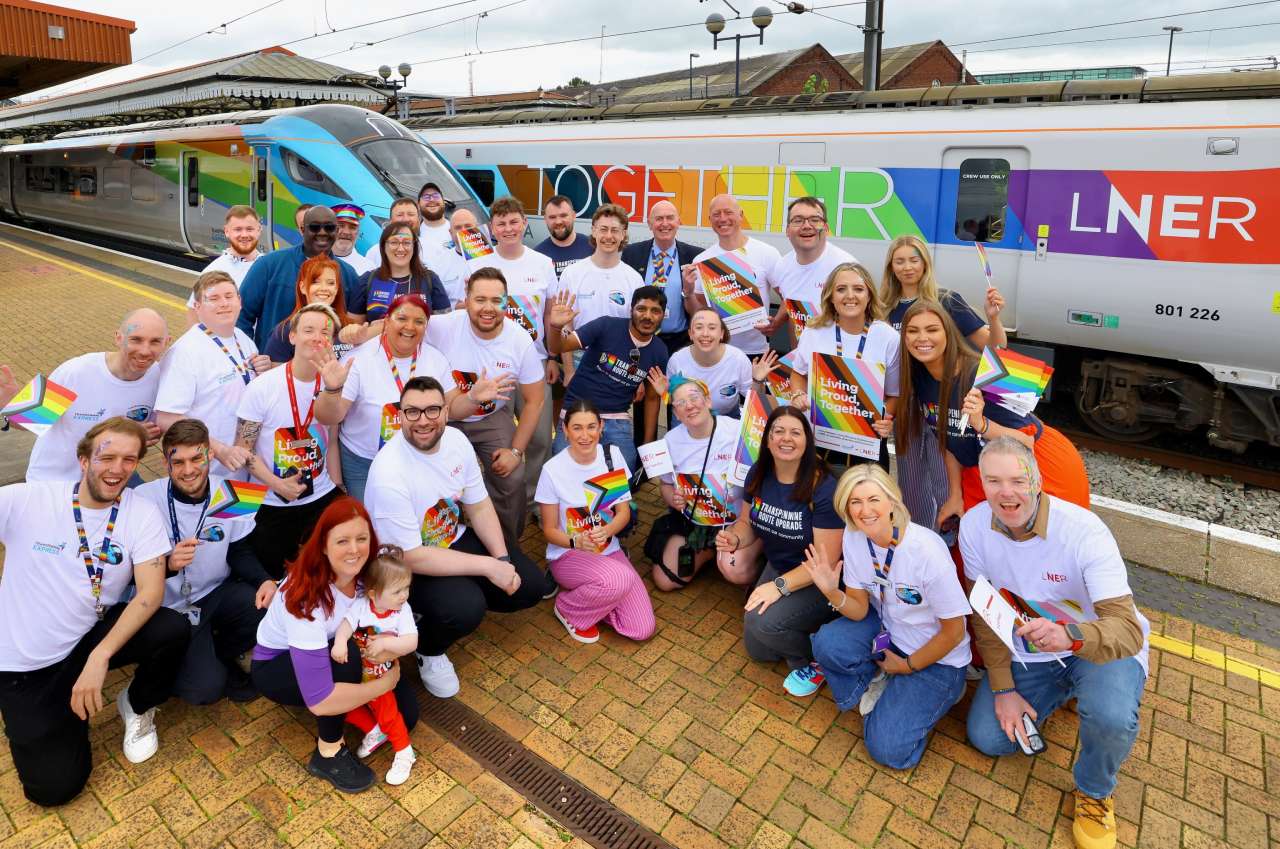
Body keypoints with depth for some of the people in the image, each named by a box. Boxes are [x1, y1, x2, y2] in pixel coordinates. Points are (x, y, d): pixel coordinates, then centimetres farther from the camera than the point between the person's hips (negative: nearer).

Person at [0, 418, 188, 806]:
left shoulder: (142, 513, -12)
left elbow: (151, 591, -20)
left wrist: (99, 656, -30)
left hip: (93, 636, 1)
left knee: (173, 629, -29)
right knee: (55, 785, -6)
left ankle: (137, 705, 4)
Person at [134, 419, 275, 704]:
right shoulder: (145, 499, -17)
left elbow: (239, 552, 2)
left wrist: (264, 580, -18)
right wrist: (167, 564, -35)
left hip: (218, 592, 4)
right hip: (171, 606, -3)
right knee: (205, 689, -19)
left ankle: (221, 655, 8)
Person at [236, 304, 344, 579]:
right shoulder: (263, 387, -11)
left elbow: (331, 440, 5)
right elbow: (243, 448, -9)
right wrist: (277, 484, -17)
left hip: (323, 498, 2)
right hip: (272, 505, -2)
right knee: (273, 578, 9)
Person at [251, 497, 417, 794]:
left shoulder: (366, 573, -21)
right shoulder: (305, 597, -37)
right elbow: (319, 701, -40)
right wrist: (386, 682, -29)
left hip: (333, 652, 5)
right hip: (274, 666, -5)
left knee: (406, 709, -12)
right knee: (346, 655, -36)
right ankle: (328, 754, -15)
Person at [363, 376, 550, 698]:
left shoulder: (455, 439, -10)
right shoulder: (389, 474, -30)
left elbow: (479, 506, 1)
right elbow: (411, 558, -27)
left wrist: (502, 559, -12)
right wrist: (488, 566, -26)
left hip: (455, 540, 7)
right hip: (404, 567, -7)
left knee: (532, 586, -2)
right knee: (466, 607, -33)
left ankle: (441, 607, 15)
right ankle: (428, 650, 2)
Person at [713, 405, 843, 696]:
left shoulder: (823, 487, -26)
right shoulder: (758, 474, -8)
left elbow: (826, 560, -25)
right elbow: (747, 522, 6)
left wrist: (780, 586, -33)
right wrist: (734, 538, -18)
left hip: (817, 582, -6)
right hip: (777, 567, 7)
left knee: (762, 624, -28)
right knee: (757, 650, 8)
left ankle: (814, 660, 1)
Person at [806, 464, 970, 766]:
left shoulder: (927, 551, -30)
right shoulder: (853, 537, -13)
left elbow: (954, 632, -17)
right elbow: (860, 610, -6)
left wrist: (908, 665, -7)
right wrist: (832, 592, -26)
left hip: (936, 655, -4)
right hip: (887, 628, 4)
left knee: (888, 750, -12)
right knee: (826, 642, -26)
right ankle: (874, 683, 6)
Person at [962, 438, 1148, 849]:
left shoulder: (1084, 531, -31)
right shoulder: (974, 525, -18)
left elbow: (1129, 630, -35)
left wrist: (1070, 636, -58)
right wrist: (1003, 688, -6)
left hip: (1099, 644, -4)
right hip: (1029, 648, 4)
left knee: (1111, 717, -35)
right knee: (987, 737, -1)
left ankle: (1094, 792, 3)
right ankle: (1064, 691, 28)